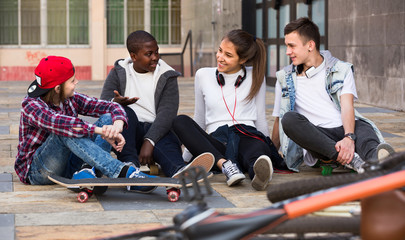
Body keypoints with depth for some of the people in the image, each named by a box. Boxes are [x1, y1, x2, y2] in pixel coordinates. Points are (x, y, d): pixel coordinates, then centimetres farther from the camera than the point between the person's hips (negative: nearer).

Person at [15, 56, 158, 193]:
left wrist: (118, 124, -29)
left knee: (107, 118, -9)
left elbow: (111, 107, -4)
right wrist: (99, 131, -45)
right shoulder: (31, 105, -17)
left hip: (67, 164, 6)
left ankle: (88, 171, -34)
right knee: (65, 130, -35)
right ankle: (123, 172, -45)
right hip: (36, 171, -6)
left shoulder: (71, 100, 2)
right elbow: (54, 121, -38)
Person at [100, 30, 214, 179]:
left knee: (169, 141, -34)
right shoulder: (118, 73, 9)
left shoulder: (167, 77, 4)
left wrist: (149, 142, -27)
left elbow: (167, 114, -10)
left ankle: (178, 171, -70)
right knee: (124, 111, -30)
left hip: (155, 129, -1)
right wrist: (115, 103, -28)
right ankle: (130, 164, -46)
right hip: (127, 131, 1)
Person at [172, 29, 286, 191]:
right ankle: (224, 165, -47)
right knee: (180, 122, -28)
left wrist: (273, 153, 18)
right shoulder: (203, 76, 15)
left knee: (258, 148, -39)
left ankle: (259, 173, -76)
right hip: (216, 142, 2)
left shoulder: (255, 77, 12)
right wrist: (184, 158, 19)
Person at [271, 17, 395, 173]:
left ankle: (375, 158, -72)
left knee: (363, 128, -36)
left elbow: (347, 107, -4)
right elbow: (279, 120, 23)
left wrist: (349, 138, -23)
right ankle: (351, 159, -45)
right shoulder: (285, 79, 18)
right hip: (314, 136, 1)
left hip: (344, 130, -1)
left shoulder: (341, 70, 12)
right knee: (289, 119, -32)